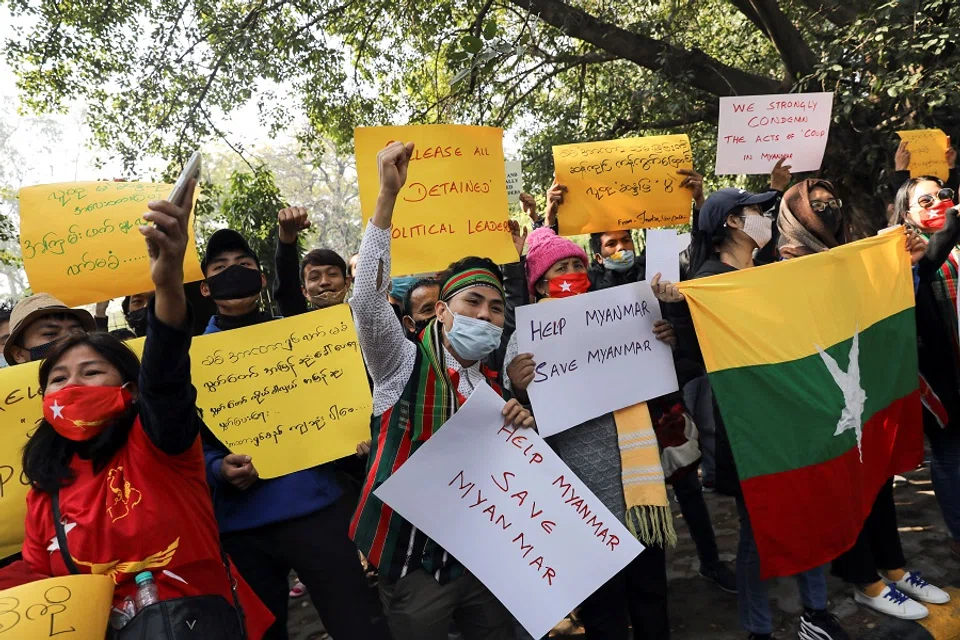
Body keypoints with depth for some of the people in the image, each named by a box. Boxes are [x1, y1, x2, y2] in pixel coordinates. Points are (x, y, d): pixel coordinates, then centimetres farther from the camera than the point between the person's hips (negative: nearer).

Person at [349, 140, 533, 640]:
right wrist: (388, 195, -31)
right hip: (415, 558, -5)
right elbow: (369, 301, -25)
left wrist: (523, 428, -8)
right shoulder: (405, 365, -7)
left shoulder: (495, 383, 8)